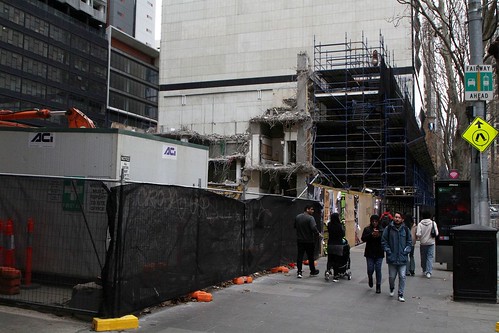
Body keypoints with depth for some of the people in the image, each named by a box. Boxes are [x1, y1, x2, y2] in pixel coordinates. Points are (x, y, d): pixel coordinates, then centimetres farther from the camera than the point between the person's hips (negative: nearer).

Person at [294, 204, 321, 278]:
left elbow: (295, 226, 17)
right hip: (309, 241, -5)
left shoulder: (297, 217, 6)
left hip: (300, 240, 5)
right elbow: (314, 228, -26)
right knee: (310, 256, 9)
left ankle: (299, 272, -2)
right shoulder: (310, 218, -16)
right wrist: (318, 233, -10)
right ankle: (312, 271, 22)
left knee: (300, 255, 5)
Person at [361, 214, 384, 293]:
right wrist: (371, 234, -21)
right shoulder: (367, 229, 4)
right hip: (370, 253, 0)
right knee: (370, 270, 1)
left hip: (379, 253, 0)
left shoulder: (381, 230, 3)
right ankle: (370, 279, 35)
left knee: (378, 270, -1)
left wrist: (378, 235, -25)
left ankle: (378, 286, 11)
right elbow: (363, 238, -9)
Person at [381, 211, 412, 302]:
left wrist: (406, 250, -2)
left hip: (402, 258, 1)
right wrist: (388, 251, -6)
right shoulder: (388, 228, -2)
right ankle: (392, 288, 39)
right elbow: (383, 241, 2)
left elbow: (409, 241, 10)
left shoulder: (405, 229, 2)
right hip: (392, 258, 0)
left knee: (402, 276, 0)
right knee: (392, 276, 10)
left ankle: (400, 294, 12)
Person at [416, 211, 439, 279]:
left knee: (423, 257, 13)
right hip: (431, 243, 0)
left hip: (423, 243, 0)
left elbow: (418, 234, -15)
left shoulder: (420, 224, -9)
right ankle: (429, 272, -9)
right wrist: (432, 235, 12)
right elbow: (436, 233, -7)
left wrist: (416, 235, 6)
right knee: (430, 257, 2)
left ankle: (424, 271, 25)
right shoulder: (433, 223, -6)